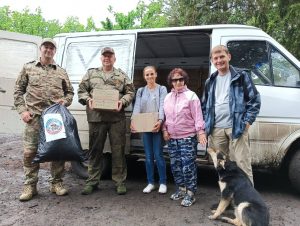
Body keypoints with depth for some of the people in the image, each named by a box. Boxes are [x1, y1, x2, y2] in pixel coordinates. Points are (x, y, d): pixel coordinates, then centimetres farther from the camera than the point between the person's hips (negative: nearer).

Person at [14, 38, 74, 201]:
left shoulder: (61, 72, 14)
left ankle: (57, 183, 18)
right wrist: (22, 110, -2)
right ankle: (30, 186, 12)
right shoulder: (28, 68, 11)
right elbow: (18, 91, 10)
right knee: (30, 151, -2)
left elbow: (70, 92, 18)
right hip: (34, 116, -1)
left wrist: (64, 101, -3)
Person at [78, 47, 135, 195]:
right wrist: (87, 99, -6)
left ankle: (120, 181, 13)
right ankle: (92, 181, 18)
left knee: (118, 150, 2)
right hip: (96, 117, 1)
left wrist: (123, 101, -8)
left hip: (117, 118, 0)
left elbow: (130, 92, 11)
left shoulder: (122, 75, 14)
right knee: (95, 150, 7)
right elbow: (82, 90, 13)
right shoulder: (91, 73, 16)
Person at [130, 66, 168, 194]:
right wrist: (133, 121, -20)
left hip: (157, 126, -3)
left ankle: (163, 182, 12)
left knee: (158, 155, -2)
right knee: (148, 156, 8)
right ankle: (150, 183, 18)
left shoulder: (162, 89, 3)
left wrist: (160, 121, -28)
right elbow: (137, 107, -2)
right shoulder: (141, 91, 11)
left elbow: (162, 106, -10)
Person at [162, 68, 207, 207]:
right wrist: (165, 130, 5)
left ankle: (190, 193, 6)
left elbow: (197, 116, -10)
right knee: (175, 165, 13)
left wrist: (201, 132, -18)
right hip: (172, 138, 6)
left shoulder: (191, 96, -6)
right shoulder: (168, 97, 12)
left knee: (188, 166, -6)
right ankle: (181, 189, 29)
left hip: (188, 137, -6)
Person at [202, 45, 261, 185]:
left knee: (242, 163, -3)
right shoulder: (210, 81, 15)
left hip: (236, 128, -5)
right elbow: (204, 105, 21)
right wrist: (206, 123, 10)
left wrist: (247, 121, -8)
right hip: (215, 130, 5)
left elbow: (255, 99, -1)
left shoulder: (241, 76, 1)